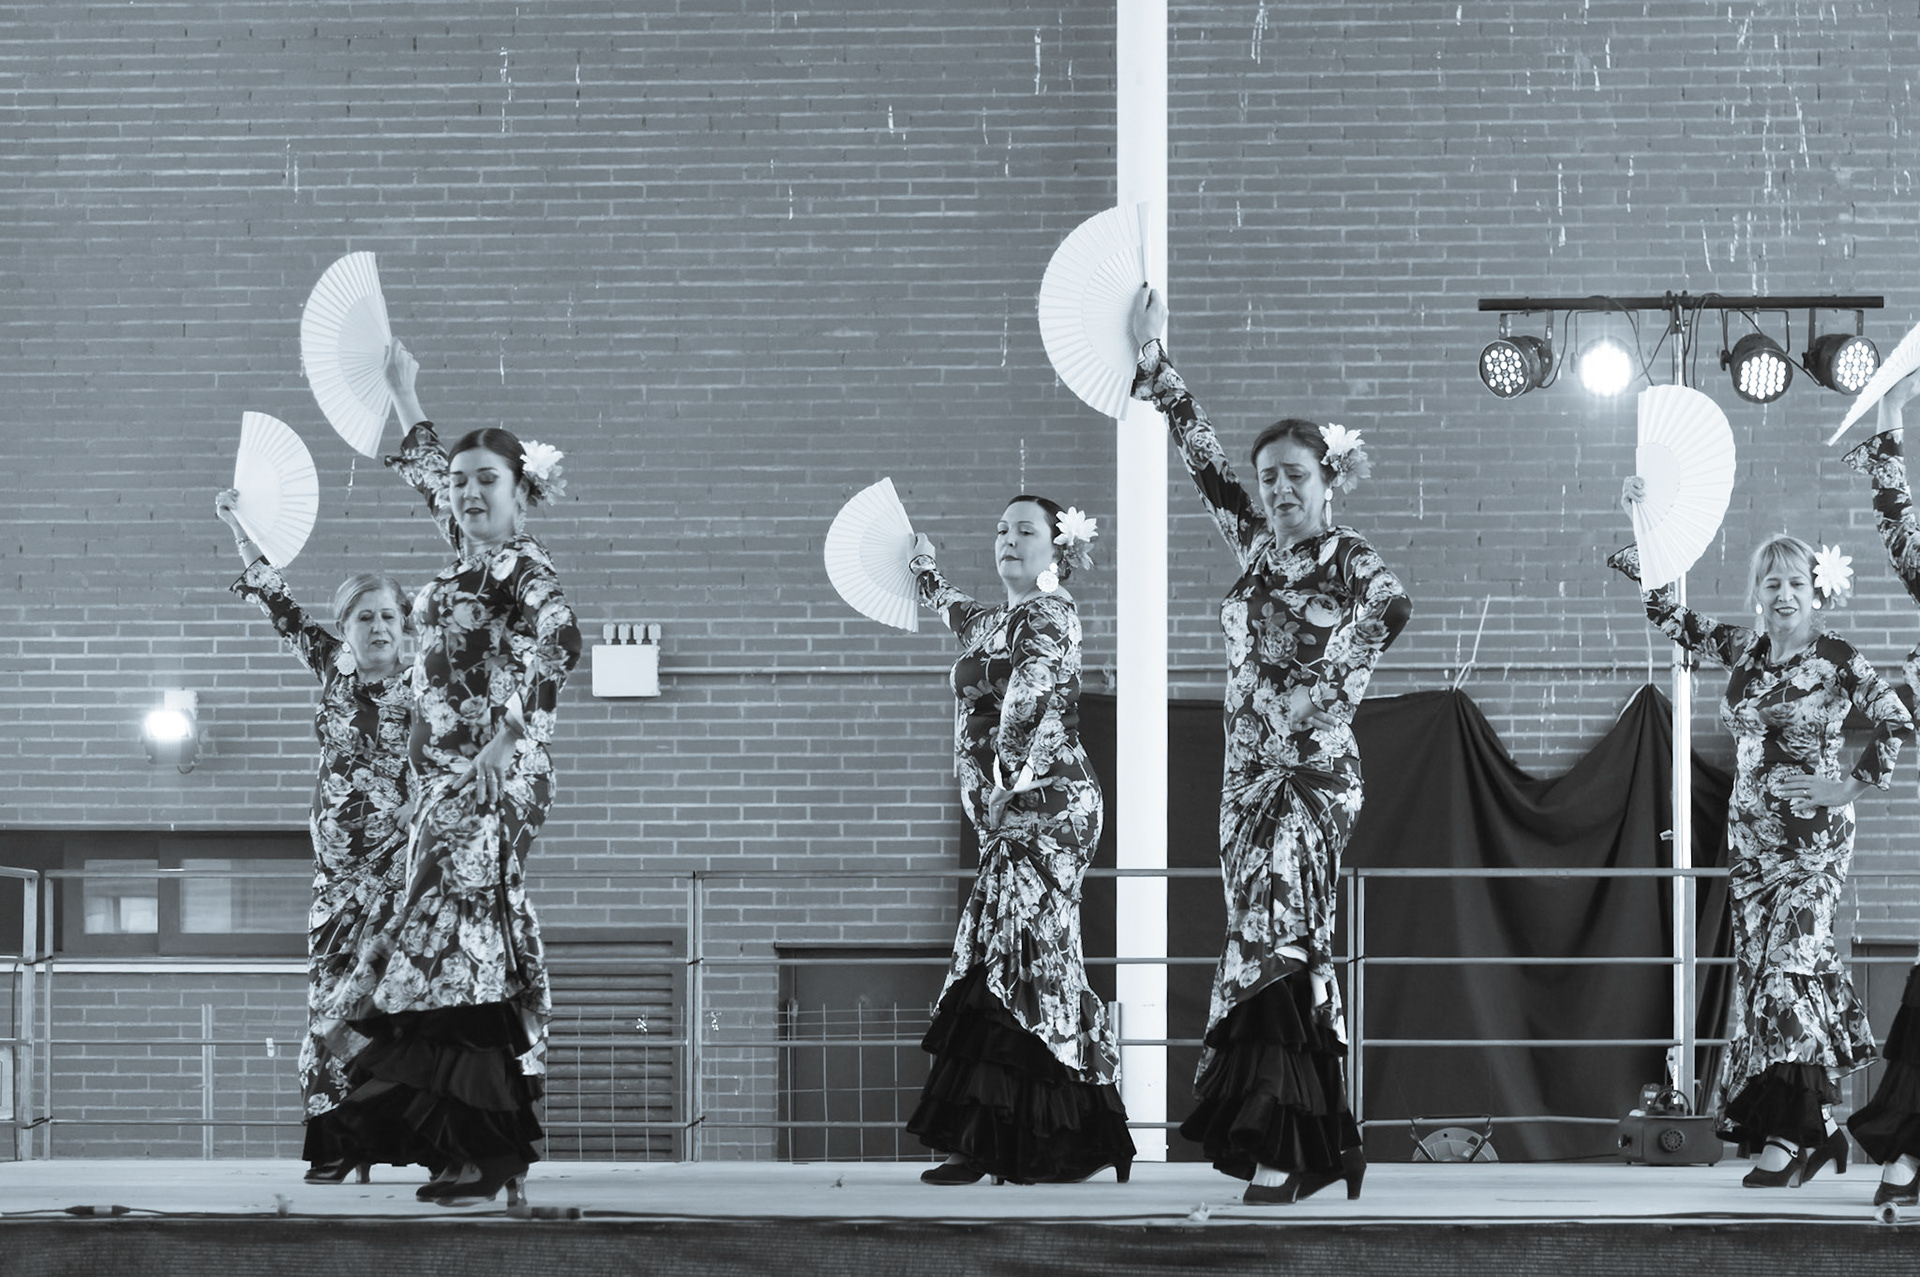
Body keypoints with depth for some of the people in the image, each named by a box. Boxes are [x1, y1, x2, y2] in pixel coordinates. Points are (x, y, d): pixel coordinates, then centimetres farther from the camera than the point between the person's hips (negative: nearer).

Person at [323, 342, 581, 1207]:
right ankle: (487, 1153, 6)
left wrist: (509, 734, -29)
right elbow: (429, 473, 34)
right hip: (446, 780, 9)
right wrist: (405, 397, 45)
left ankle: (488, 1157, -18)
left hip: (491, 778, -9)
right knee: (447, 933, 5)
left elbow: (556, 640, -22)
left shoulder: (523, 568, -8)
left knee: (466, 928, -15)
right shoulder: (464, 559, 16)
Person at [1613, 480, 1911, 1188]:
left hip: (1814, 836, -6)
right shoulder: (1741, 650, 8)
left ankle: (1788, 1134, -17)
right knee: (1759, 966, 3)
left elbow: (1898, 722, -2)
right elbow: (1668, 614, 14)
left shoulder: (1837, 660, -6)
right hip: (1750, 831, 6)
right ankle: (1817, 1127, 11)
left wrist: (1851, 785, -7)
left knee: (1790, 960, -15)